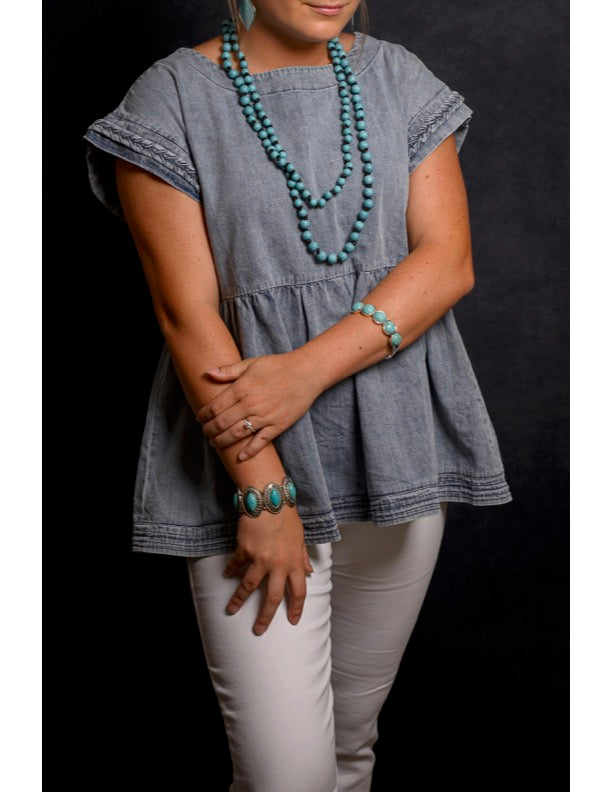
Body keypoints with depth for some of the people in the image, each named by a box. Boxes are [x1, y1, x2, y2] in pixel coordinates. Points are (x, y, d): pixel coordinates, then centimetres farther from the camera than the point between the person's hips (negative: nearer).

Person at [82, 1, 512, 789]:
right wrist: (265, 495, -14)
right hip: (247, 459, -3)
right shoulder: (171, 97, -5)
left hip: (396, 450, 4)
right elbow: (186, 310, -11)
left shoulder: (397, 78, 6)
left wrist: (308, 370, -17)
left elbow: (448, 260, -3)